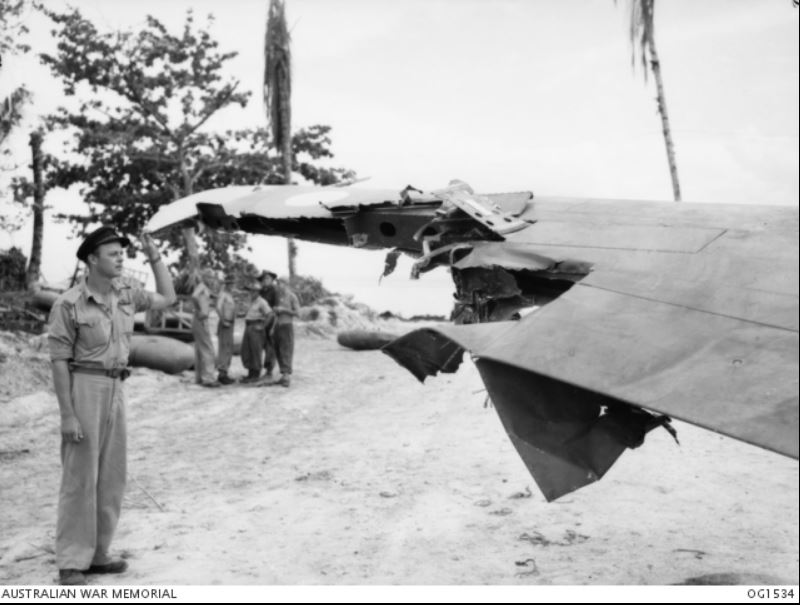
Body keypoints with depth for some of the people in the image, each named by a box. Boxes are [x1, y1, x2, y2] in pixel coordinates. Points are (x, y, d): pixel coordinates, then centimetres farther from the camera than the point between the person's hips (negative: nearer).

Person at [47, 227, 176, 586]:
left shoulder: (126, 294, 6)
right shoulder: (69, 304, -13)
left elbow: (168, 298, 21)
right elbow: (59, 361, -12)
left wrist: (155, 257, 11)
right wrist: (67, 415, -17)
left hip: (116, 389, 7)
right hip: (84, 387, -7)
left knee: (111, 477, 11)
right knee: (80, 478, -4)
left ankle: (96, 554, 22)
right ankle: (71, 564, 4)